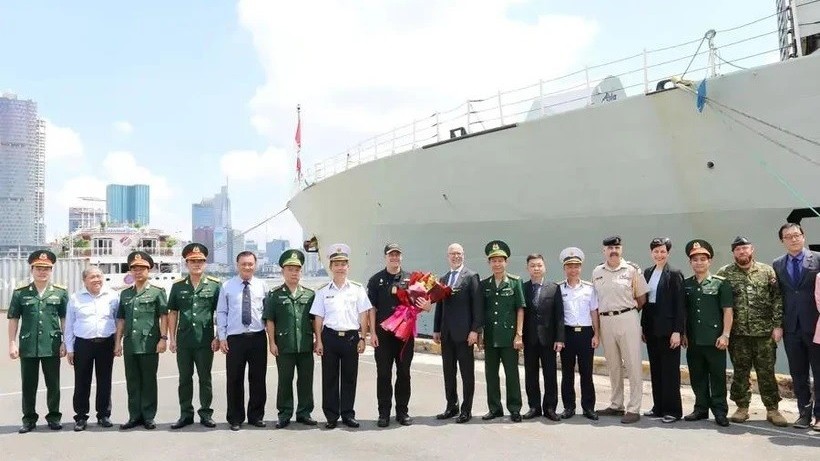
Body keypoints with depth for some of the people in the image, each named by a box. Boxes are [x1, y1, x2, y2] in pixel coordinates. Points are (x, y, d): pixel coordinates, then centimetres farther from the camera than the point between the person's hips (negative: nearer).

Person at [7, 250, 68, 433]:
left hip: (52, 346, 0)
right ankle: (29, 419, 20)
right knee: (28, 385, 8)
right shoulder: (20, 293, 3)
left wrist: (65, 342, 0)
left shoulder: (60, 292, 3)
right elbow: (13, 319, 5)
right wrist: (12, 343, -1)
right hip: (28, 346, 0)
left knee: (53, 384, 7)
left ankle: (54, 417, 20)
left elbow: (65, 319, 5)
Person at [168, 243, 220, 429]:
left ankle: (206, 413, 16)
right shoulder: (178, 286, 7)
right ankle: (186, 414, 19)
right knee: (185, 378, 10)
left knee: (205, 378, 6)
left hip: (205, 340, -2)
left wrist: (218, 338, -4)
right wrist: (172, 339, 3)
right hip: (183, 341, 2)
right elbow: (172, 313, 9)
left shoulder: (214, 284, 1)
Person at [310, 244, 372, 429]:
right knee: (329, 377, 5)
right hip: (330, 337, 0)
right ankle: (331, 416, 14)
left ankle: (348, 414, 17)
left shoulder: (357, 289, 4)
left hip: (351, 337, 0)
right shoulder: (323, 291, 6)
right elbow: (318, 317, 6)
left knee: (349, 377, 6)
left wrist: (362, 338, -2)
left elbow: (363, 315, 3)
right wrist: (318, 341, 0)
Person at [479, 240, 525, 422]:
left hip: (509, 336, -3)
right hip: (490, 337, 3)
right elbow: (480, 311, 11)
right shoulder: (484, 284, 8)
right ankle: (495, 408, 19)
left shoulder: (515, 282, -1)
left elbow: (520, 310, -3)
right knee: (490, 374, 8)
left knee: (512, 373, 2)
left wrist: (519, 335, -8)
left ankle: (515, 409, 12)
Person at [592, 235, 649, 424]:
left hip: (627, 319, -4)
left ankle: (634, 409, 3)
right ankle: (616, 405, 23)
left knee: (633, 364, -3)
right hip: (605, 321, 4)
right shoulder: (597, 272, 9)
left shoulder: (632, 269, -2)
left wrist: (627, 311, 1)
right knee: (613, 365, 13)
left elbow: (642, 298, 2)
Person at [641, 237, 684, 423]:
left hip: (667, 328, -6)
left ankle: (672, 410, 9)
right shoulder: (647, 272, 11)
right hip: (651, 327, 6)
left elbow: (679, 304, -11)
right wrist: (643, 327, 10)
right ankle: (659, 407, 21)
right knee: (655, 369, 12)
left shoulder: (674, 274, -8)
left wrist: (677, 331, -16)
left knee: (670, 370, 1)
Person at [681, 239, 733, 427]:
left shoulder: (720, 283, -2)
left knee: (717, 376, 2)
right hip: (693, 340, 4)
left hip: (714, 339, -4)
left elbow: (727, 311, -4)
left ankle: (720, 411, 11)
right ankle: (701, 408, 22)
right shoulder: (686, 285, 10)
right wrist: (683, 333, 9)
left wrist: (725, 335, -9)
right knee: (697, 376, 11)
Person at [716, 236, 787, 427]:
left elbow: (778, 299, 1)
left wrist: (778, 325, -6)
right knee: (740, 371, 7)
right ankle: (742, 407, 18)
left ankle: (772, 409, 14)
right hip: (737, 333, 0)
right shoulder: (724, 273, 2)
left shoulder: (767, 271, 4)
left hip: (764, 332, 0)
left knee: (767, 371, 4)